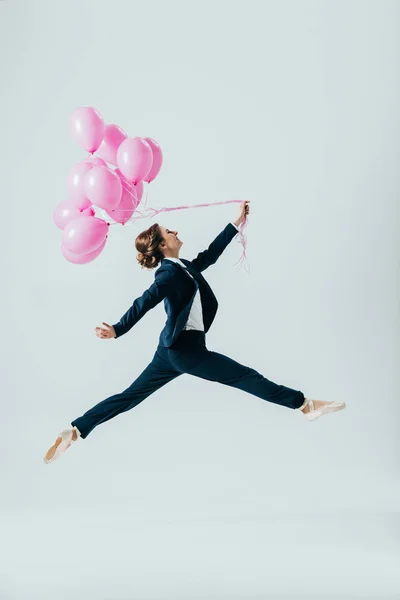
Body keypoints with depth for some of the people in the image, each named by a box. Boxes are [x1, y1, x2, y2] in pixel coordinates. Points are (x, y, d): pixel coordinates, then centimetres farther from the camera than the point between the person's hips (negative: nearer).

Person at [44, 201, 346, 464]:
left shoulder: (184, 267, 12)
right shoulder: (170, 273, -14)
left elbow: (211, 253, 23)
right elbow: (145, 302, -27)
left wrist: (237, 222, 27)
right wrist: (118, 329, -38)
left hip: (175, 348, 9)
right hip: (185, 348, -9)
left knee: (130, 396, 8)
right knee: (245, 377, -2)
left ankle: (74, 432, 3)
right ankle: (304, 404, 6)